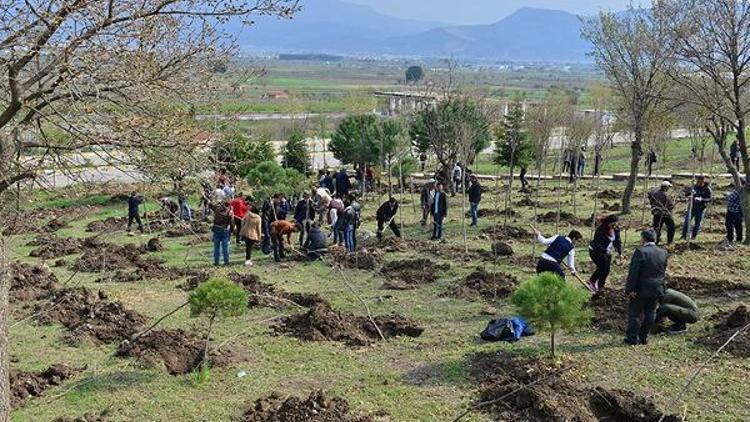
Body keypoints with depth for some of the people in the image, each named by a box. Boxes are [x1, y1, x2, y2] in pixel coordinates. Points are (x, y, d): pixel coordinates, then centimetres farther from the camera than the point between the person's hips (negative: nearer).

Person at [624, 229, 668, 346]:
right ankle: (644, 337, 22)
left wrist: (630, 289, -16)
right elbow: (663, 272, 9)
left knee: (635, 313, 7)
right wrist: (660, 286, 17)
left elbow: (633, 272, -20)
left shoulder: (640, 252, -18)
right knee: (650, 313, 15)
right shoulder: (663, 253, 2)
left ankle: (633, 338, 13)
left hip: (641, 289, -5)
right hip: (657, 290, 5)